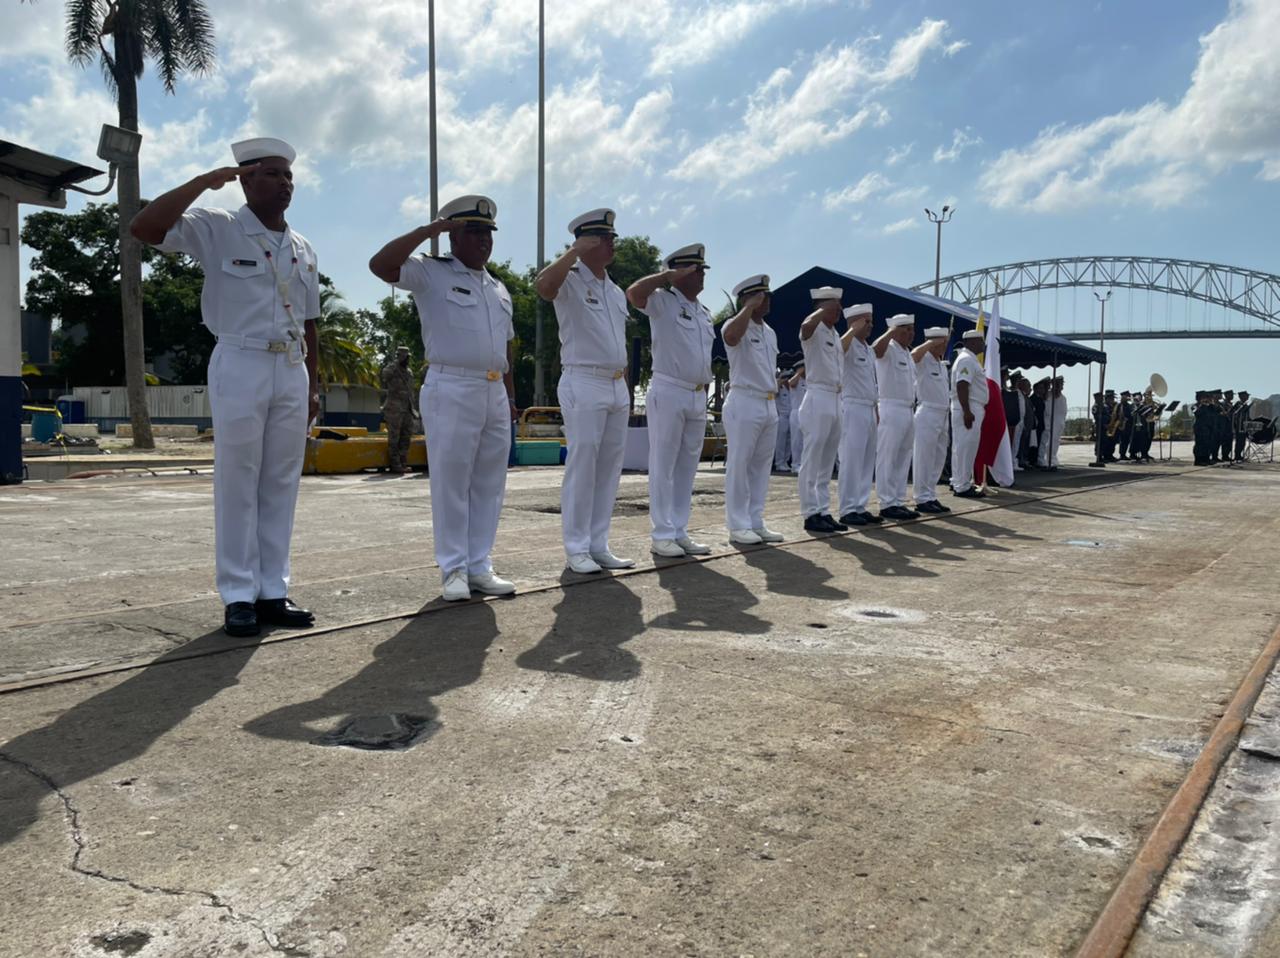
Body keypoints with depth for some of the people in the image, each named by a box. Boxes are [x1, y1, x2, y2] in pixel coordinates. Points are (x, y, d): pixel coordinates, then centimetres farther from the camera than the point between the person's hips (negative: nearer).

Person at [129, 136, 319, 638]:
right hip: (240, 366, -5)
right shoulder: (215, 229, 0)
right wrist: (204, 182, -14)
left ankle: (273, 592, 11)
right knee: (237, 484, -2)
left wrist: (312, 385, 14)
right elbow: (143, 227, -15)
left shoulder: (302, 249, 15)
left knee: (281, 484, 5)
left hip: (291, 371, 5)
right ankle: (239, 596, 4)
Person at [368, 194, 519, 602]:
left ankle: (479, 566, 15)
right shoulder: (430, 273, 1)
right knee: (450, 482, -3)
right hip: (451, 390, -6)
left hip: (495, 393, 7)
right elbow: (380, 265, -15)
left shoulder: (499, 289, 21)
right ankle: (454, 569, 5)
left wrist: (510, 396, 17)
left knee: (489, 484, 7)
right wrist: (428, 230, -14)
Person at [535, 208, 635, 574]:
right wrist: (575, 250, -20)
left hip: (617, 388, 8)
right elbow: (543, 286, -29)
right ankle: (576, 548, -1)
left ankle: (598, 546, 14)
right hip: (583, 383, -7)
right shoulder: (570, 280, -4)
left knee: (609, 467, 7)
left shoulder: (616, 292, 19)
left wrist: (627, 387, 17)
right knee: (581, 465, -7)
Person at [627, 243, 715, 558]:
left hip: (698, 395, 8)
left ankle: (680, 532, 17)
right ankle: (662, 535, 2)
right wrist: (670, 275, -16)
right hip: (668, 392, -7)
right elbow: (633, 292, -25)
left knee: (687, 467, 10)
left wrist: (705, 394, 17)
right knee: (663, 466, -3)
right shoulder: (662, 301, -5)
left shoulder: (704, 313, 17)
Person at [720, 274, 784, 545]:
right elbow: (731, 336, -33)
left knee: (761, 466, 10)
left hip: (769, 404, 8)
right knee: (739, 465, -5)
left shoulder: (770, 332, 18)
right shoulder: (737, 325, -7)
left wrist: (775, 392, 20)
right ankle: (738, 525, 0)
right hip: (744, 402, -8)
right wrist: (749, 307, -24)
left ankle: (756, 522, 16)